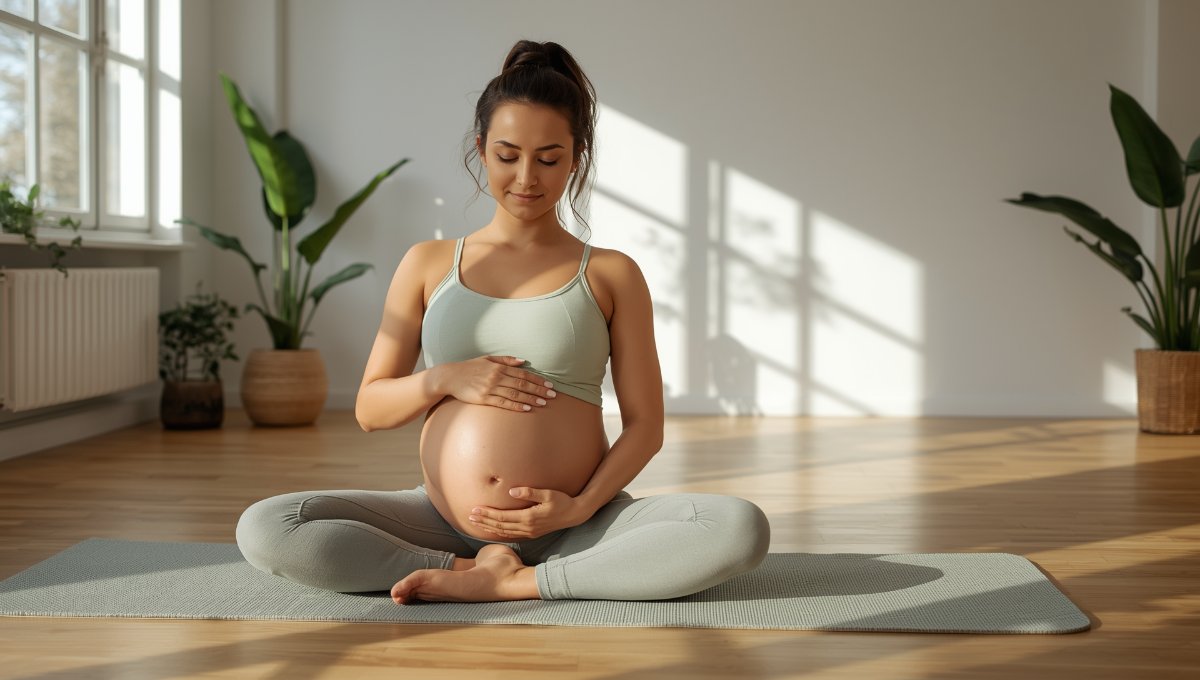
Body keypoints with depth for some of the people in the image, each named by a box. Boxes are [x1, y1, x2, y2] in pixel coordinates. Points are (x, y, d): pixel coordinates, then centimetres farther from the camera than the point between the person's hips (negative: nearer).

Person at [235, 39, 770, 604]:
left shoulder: (611, 274, 8)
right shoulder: (428, 265, 12)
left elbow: (644, 424, 4)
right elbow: (370, 409, 12)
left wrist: (583, 505, -13)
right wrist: (442, 380, -9)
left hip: (573, 528, -1)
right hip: (443, 521, 1)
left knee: (742, 529, -28)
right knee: (262, 529, -20)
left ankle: (513, 583, -20)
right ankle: (483, 571, -15)